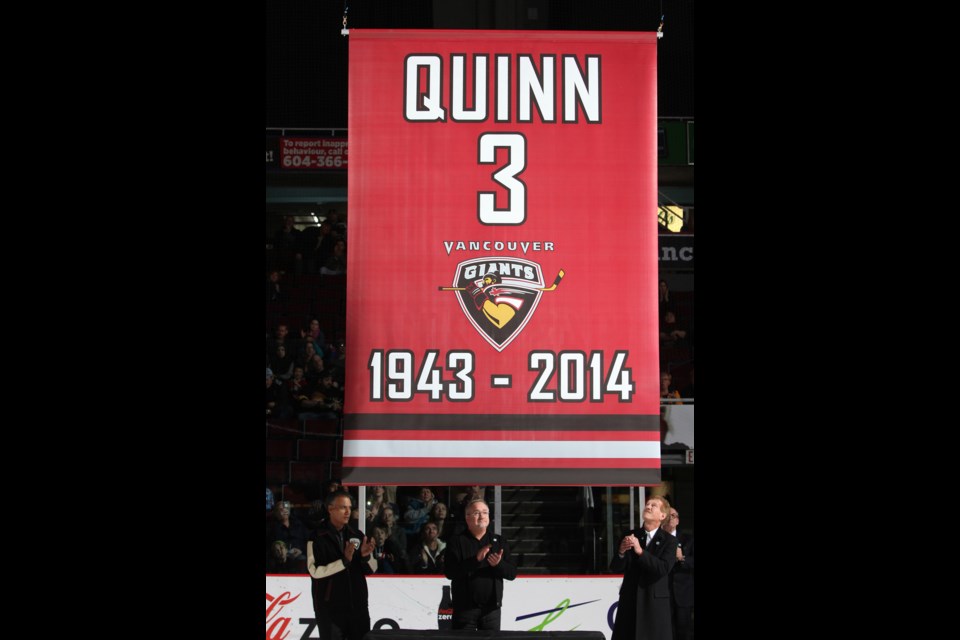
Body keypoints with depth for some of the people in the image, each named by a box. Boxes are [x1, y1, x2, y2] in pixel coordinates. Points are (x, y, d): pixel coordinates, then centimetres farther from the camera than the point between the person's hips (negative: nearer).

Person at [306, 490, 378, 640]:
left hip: (358, 607, 4)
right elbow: (315, 571, -17)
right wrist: (344, 560, -25)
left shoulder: (357, 536, 6)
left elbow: (371, 570, 6)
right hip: (330, 609, -4)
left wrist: (366, 556, -15)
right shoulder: (318, 538, -7)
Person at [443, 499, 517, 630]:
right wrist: (475, 560, -23)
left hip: (492, 608, 3)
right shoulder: (457, 542, 0)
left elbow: (512, 573, 7)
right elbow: (449, 572, -12)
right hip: (465, 608, -3)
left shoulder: (500, 542, 11)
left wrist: (499, 564, -15)